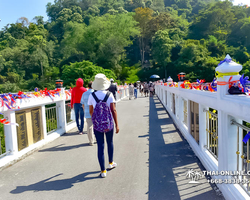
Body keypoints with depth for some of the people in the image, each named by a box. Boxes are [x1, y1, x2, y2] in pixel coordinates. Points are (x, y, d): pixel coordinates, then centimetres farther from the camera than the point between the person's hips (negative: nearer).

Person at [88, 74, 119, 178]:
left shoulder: (92, 96, -5)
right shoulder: (109, 95, -8)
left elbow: (91, 111, 4)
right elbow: (113, 110, -11)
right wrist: (117, 125, -5)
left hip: (97, 125, 0)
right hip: (109, 124, 0)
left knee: (100, 146, 6)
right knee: (110, 142, 22)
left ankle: (103, 171, 11)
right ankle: (111, 163, 40)